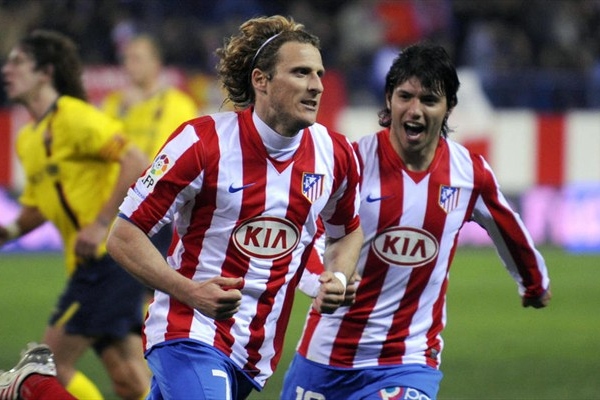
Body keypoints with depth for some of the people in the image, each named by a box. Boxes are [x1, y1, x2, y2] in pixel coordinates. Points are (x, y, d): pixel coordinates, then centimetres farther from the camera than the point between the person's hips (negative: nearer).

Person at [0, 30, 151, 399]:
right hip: (93, 263, 9)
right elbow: (38, 205, 28)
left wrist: (101, 224, -22)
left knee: (53, 363, -8)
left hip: (113, 256, -9)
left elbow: (136, 163, -18)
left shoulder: (73, 117, -10)